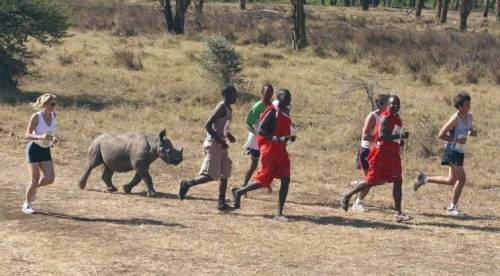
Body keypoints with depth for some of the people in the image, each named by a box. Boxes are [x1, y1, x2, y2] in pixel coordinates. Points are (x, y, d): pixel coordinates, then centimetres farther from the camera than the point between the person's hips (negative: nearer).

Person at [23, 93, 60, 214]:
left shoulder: (53, 115, 1)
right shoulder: (36, 117, -15)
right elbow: (27, 135, -16)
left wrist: (54, 138, -4)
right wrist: (41, 137, -32)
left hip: (46, 150, 5)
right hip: (34, 149, -5)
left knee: (50, 178, -7)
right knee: (35, 179, -8)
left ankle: (34, 187, 24)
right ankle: (27, 205, 10)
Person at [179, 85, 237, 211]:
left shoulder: (228, 109, 14)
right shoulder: (221, 108, -15)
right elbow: (207, 125, -21)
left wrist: (228, 135, 12)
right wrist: (220, 141, -22)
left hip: (221, 145, 10)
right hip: (213, 144, -10)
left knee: (225, 175, 7)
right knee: (212, 175, -11)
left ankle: (222, 203, 10)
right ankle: (187, 184, 3)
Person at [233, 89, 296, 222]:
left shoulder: (285, 112, 11)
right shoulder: (272, 112, -14)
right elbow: (261, 130, -18)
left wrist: (289, 137, 4)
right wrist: (277, 139, -27)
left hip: (281, 151, 7)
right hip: (269, 152, -7)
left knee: (286, 180, -6)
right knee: (263, 181, 0)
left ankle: (279, 213, -4)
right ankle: (238, 192, 25)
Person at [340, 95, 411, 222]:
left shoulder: (397, 118, 13)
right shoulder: (385, 118, -16)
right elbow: (381, 136, -29)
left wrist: (400, 138, 14)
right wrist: (399, 136, -36)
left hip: (393, 155, 8)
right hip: (381, 154, -8)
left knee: (398, 182, -1)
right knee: (371, 181, -1)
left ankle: (398, 213, 0)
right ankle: (346, 196, 18)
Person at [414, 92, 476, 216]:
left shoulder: (469, 117, 6)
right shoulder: (455, 119, -17)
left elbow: (470, 129, 24)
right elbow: (441, 135, -16)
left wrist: (472, 132, 0)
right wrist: (456, 140, -22)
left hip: (460, 152, 9)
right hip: (452, 151, -9)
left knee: (451, 181, 12)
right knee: (461, 179, -12)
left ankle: (424, 179, 26)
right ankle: (453, 207, 0)